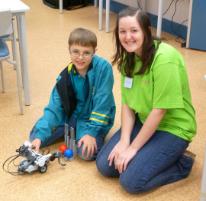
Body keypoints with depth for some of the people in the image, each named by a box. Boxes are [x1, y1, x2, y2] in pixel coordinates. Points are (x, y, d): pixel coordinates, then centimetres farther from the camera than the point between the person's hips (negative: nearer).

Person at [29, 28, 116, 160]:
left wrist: (91, 131, -24)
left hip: (95, 117, -4)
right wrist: (40, 135, -22)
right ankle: (73, 132, 16)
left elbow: (102, 104, -20)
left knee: (87, 152, -29)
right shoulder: (66, 75, -10)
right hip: (72, 114, 4)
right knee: (35, 137, -5)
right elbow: (54, 107, -11)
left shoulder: (104, 67, -22)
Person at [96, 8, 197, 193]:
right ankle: (148, 153, 16)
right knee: (105, 165, -1)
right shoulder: (128, 57, -2)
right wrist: (124, 140, -15)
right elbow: (128, 103, -1)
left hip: (172, 128, -7)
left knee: (131, 181, -16)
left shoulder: (165, 59, -27)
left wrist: (133, 147, -18)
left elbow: (159, 110, -24)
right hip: (143, 121, 7)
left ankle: (181, 163, 4)